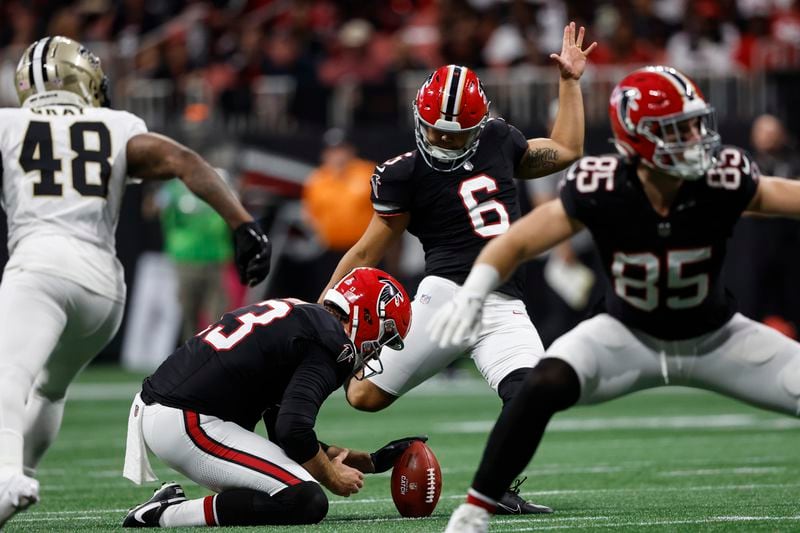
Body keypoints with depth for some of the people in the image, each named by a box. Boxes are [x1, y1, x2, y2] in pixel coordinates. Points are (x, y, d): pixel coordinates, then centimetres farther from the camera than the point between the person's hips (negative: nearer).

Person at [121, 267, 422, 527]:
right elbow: (294, 431, -20)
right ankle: (165, 515, -14)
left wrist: (367, 462, 29)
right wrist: (331, 476, 0)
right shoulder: (331, 344, -8)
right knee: (306, 503, -15)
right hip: (186, 425, -11)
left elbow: (285, 439, 28)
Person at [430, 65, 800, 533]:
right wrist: (472, 295, -36)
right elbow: (516, 243, -19)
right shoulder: (599, 192, -26)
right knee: (545, 388, -28)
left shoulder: (724, 183, -25)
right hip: (630, 334, -1)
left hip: (715, 338, 2)